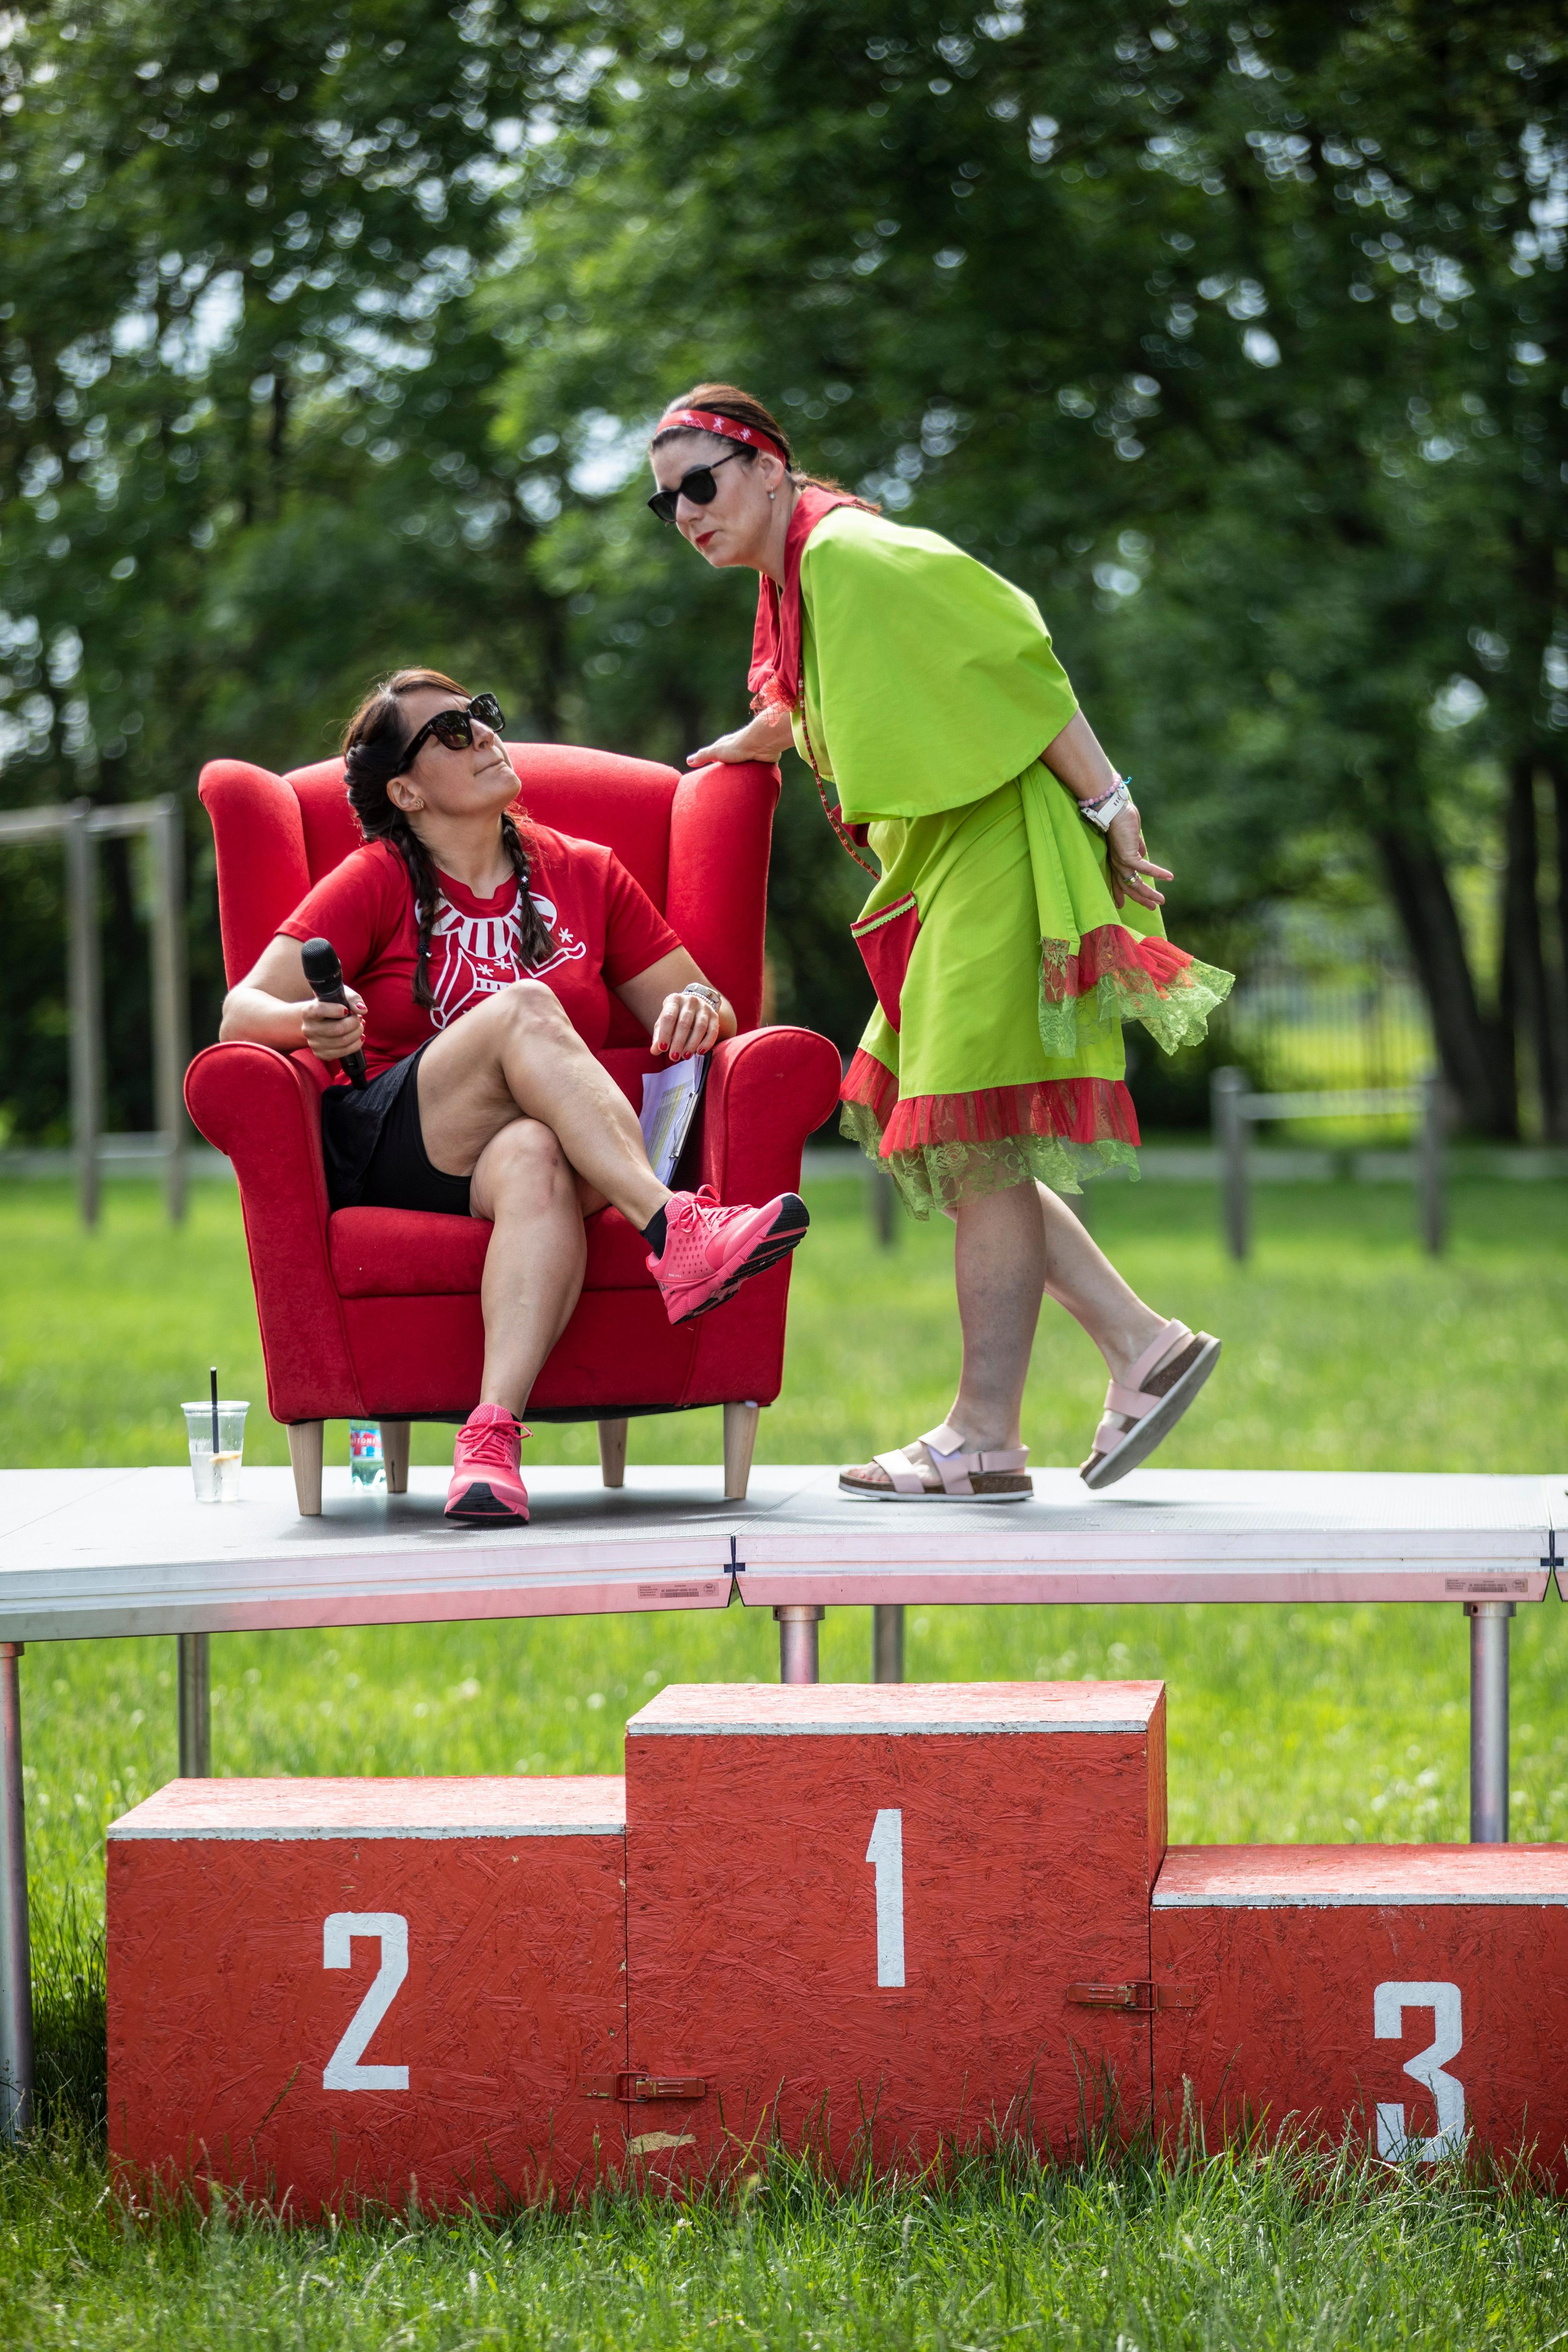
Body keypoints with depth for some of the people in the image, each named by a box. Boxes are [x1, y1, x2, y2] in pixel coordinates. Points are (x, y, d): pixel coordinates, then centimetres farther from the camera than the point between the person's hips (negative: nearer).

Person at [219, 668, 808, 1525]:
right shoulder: (377, 883, 10)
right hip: (391, 1156, -2)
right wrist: (311, 1024, -23)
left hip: (544, 1141, 2)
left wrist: (697, 1008, -8)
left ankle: (493, 1433, -55)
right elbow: (243, 1011, 1)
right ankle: (676, 1235, -44)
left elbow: (702, 1008, 18)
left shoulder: (584, 876, 18)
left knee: (537, 1164, -38)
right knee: (525, 1008, -30)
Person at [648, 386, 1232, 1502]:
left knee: (976, 1145, -6)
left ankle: (987, 1440, 0)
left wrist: (1108, 807, -18)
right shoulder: (796, 573, 13)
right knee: (934, 1141, 10)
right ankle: (1143, 1345, 11)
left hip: (998, 860, -10)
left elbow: (1020, 663, -19)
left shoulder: (852, 554, -16)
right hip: (942, 870, 10)